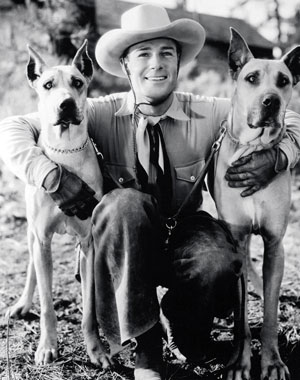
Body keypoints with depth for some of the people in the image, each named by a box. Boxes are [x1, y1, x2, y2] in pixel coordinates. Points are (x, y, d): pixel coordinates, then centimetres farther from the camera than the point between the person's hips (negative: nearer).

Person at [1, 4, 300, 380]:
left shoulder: (209, 114, -8)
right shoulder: (102, 114, -10)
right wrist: (53, 176, -26)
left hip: (184, 238, 1)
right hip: (123, 245, 0)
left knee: (219, 264, -34)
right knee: (126, 202, -35)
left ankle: (180, 319, 4)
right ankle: (144, 345, -22)